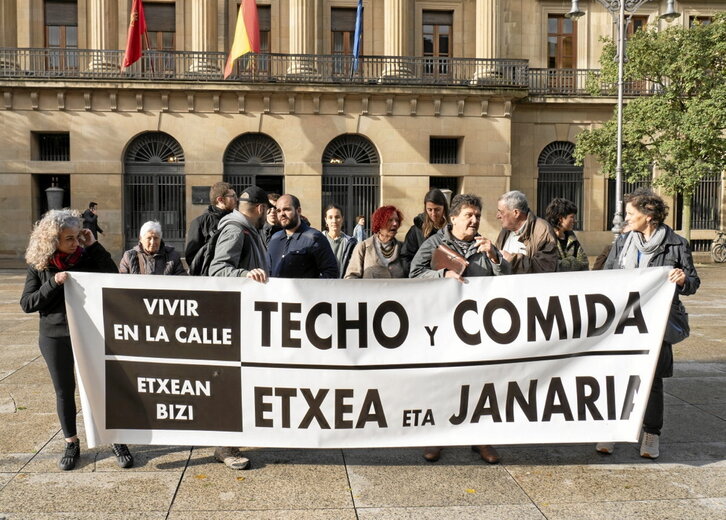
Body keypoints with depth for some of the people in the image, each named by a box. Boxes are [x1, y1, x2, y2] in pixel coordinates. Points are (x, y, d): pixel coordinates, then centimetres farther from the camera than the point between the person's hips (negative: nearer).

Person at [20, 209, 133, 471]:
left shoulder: (87, 257, -4)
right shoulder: (39, 265, -2)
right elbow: (27, 304, -4)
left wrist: (94, 246, -16)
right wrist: (53, 283, -19)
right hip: (55, 338, 1)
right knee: (64, 391, 12)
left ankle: (117, 442, 14)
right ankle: (71, 445, 28)